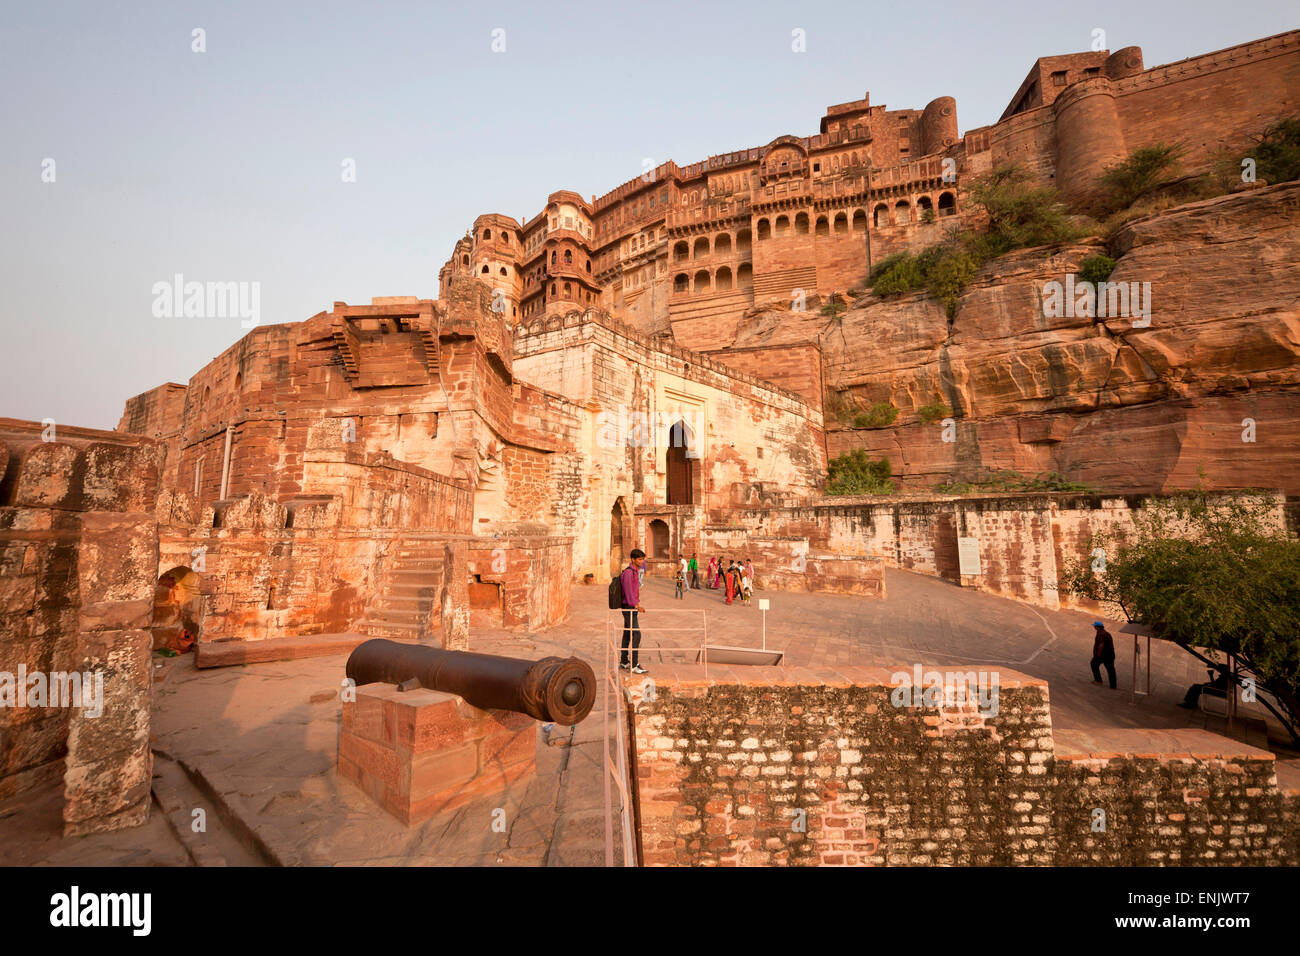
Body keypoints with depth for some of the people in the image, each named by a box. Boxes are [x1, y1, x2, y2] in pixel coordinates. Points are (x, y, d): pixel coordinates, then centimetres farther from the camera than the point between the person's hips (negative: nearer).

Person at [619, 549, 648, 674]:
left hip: (632, 607, 10)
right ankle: (634, 665, -8)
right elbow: (628, 591, -22)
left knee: (627, 634, 13)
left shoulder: (635, 571, 13)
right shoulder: (628, 572, -17)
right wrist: (636, 606, -26)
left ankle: (623, 662, 20)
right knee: (636, 635, -11)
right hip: (629, 608, -10)